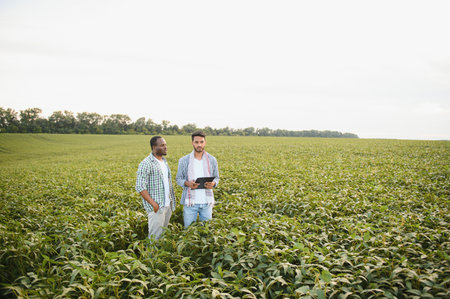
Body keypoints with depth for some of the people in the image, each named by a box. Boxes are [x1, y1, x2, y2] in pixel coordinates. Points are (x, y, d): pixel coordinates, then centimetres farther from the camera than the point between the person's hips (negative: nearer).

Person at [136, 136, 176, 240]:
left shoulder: (164, 161, 14)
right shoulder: (146, 164, -13)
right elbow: (140, 187, -18)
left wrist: (172, 202, 13)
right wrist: (154, 204, -20)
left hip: (168, 206, 8)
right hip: (156, 208, -7)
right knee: (156, 236, -3)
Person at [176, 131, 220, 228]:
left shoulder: (212, 160, 3)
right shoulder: (183, 161, -1)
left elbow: (216, 178, 9)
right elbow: (179, 179, 3)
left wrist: (213, 184, -15)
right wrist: (187, 183, -19)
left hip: (206, 202, 1)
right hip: (190, 202, -1)